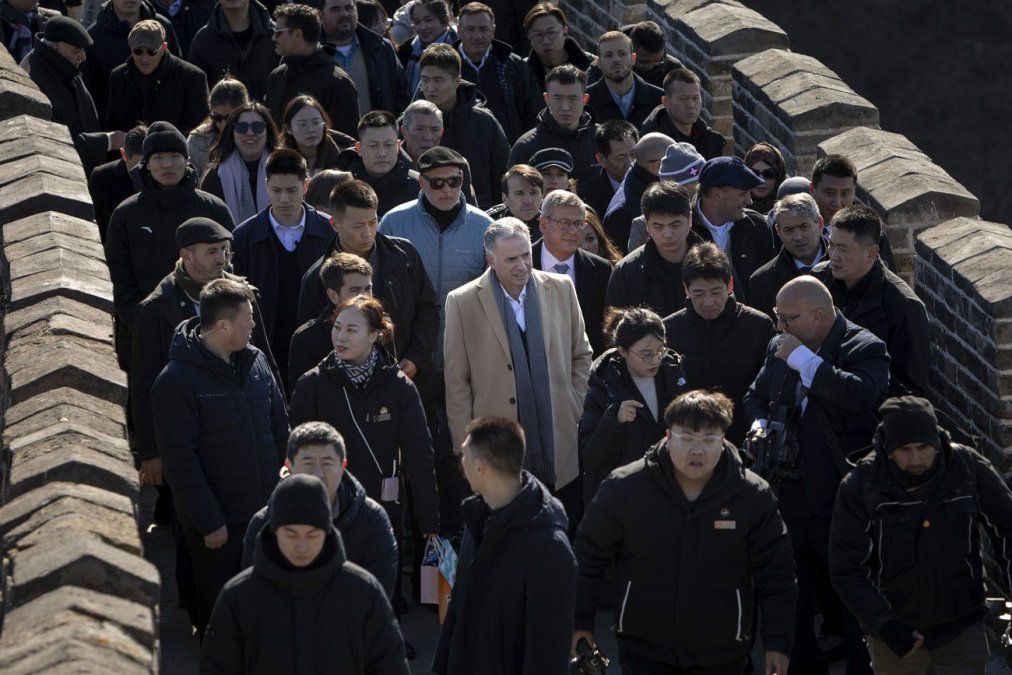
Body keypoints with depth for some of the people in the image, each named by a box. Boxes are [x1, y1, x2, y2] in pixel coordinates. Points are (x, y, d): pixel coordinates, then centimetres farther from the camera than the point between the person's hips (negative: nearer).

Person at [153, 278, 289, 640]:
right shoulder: (177, 382, -18)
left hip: (266, 511, 6)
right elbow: (180, 461, -17)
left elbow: (280, 426, 13)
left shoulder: (256, 361, 2)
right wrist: (209, 521, -16)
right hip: (217, 522, -6)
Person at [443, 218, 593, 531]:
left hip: (561, 449, 3)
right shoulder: (462, 303, -4)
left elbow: (581, 355, 15)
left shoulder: (561, 288, 4)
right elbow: (456, 382, -1)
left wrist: (577, 411, 7)